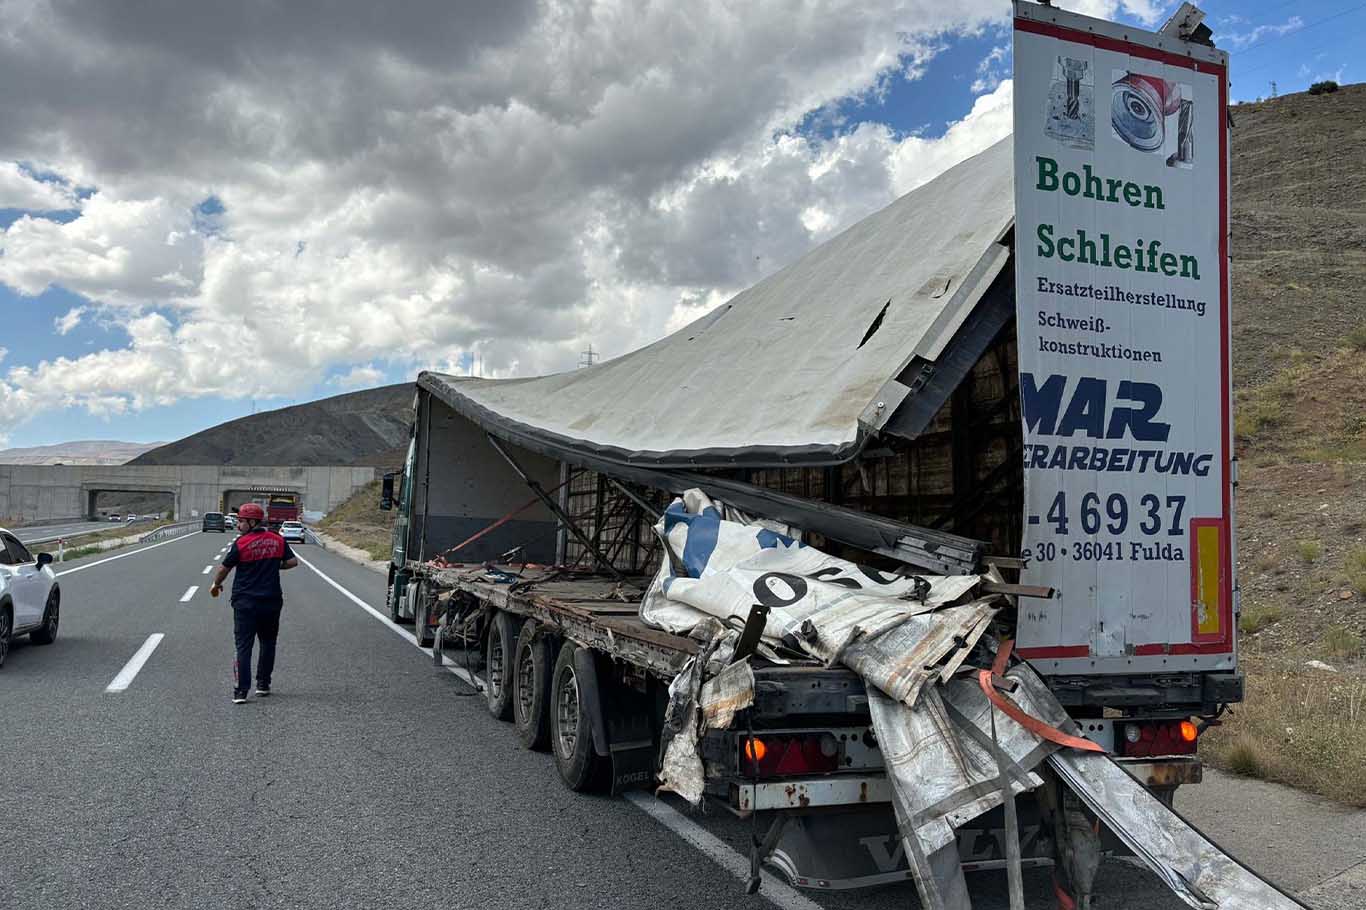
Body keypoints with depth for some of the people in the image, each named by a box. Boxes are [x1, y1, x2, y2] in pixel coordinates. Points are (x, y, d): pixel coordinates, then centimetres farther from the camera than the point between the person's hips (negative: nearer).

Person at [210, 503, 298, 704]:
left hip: (245, 602, -3)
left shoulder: (240, 544, -9)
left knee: (244, 647, 0)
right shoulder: (278, 540, 2)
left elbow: (224, 568, 0)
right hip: (272, 601, 3)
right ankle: (263, 685, 21)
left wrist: (216, 585, 19)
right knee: (268, 643, 17)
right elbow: (292, 561, 4)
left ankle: (241, 691, -6)